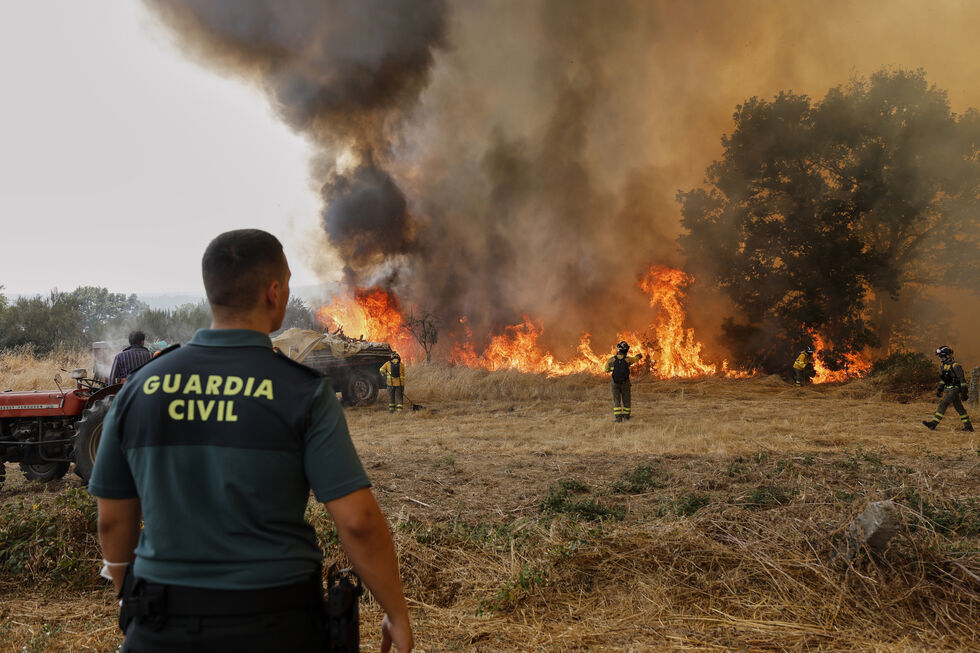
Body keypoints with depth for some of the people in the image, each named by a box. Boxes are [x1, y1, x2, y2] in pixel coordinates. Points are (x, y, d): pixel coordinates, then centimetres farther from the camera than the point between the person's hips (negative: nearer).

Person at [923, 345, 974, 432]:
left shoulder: (955, 366, -16)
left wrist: (964, 392, -16)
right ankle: (968, 426, 19)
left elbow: (962, 380, -16)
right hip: (948, 390, 9)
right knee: (959, 408, 12)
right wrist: (939, 389, 18)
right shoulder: (943, 365, 11)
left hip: (954, 389, -9)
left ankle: (933, 423, -20)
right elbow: (943, 379, 22)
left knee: (943, 405, -16)